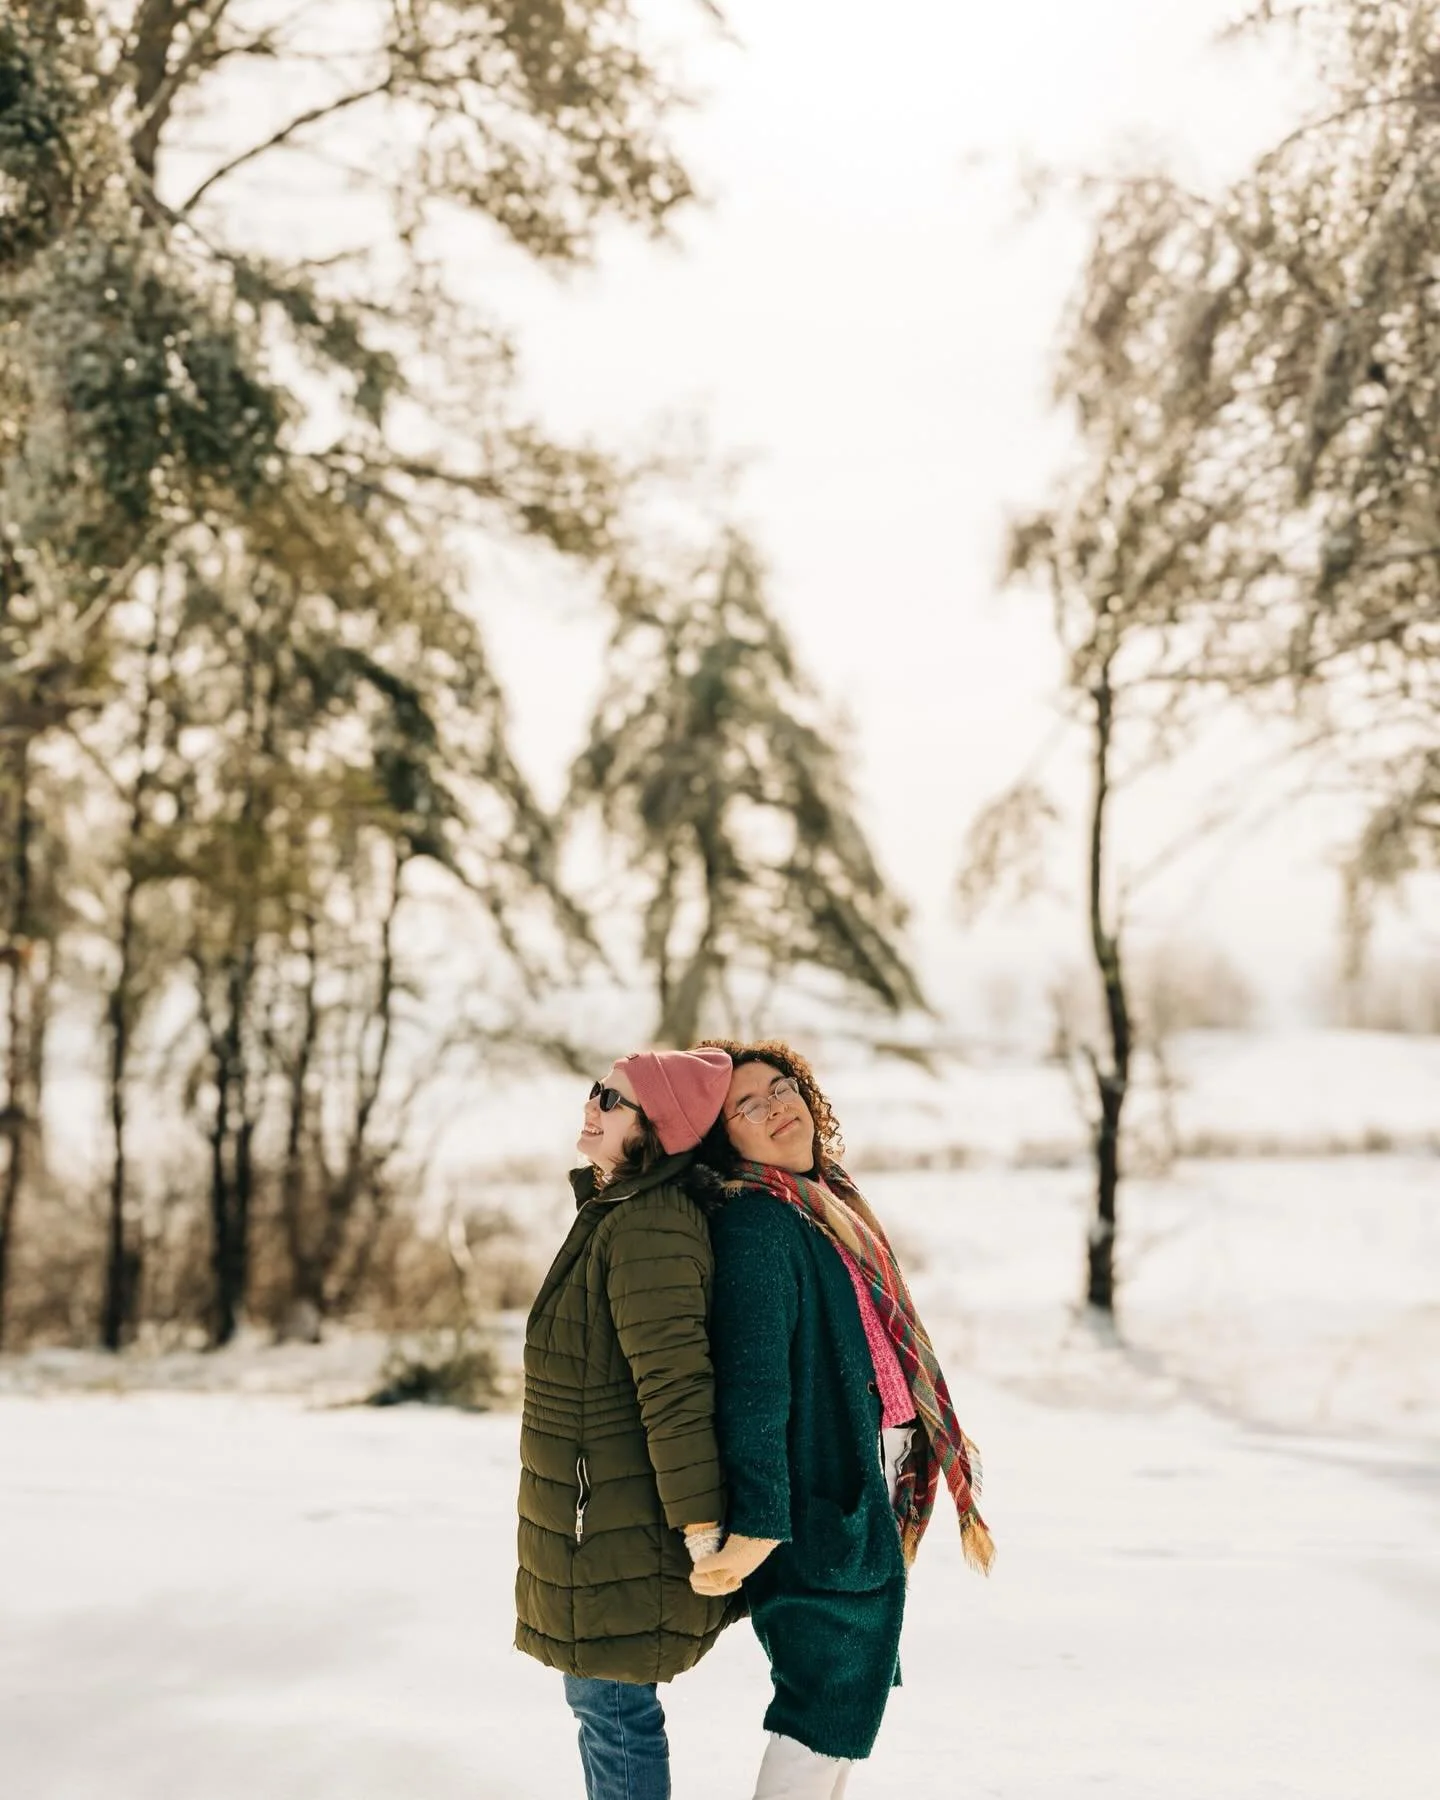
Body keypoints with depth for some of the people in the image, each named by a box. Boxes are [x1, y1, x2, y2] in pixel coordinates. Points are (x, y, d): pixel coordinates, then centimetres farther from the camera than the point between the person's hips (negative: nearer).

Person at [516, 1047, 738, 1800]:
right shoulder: (616, 1211, 11)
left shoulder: (649, 1228, -23)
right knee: (600, 1697, 20)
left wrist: (700, 1523, -25)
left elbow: (674, 1384, -25)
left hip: (623, 1526, -10)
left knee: (611, 1702, 0)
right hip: (596, 1512, 10)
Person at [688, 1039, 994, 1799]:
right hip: (816, 1506, -9)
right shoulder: (754, 1222, -16)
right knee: (828, 1702, -5)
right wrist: (755, 1520, -31)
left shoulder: (831, 1204, 13)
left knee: (849, 1693, 17)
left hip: (869, 1502, 9)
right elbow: (752, 1376, -25)